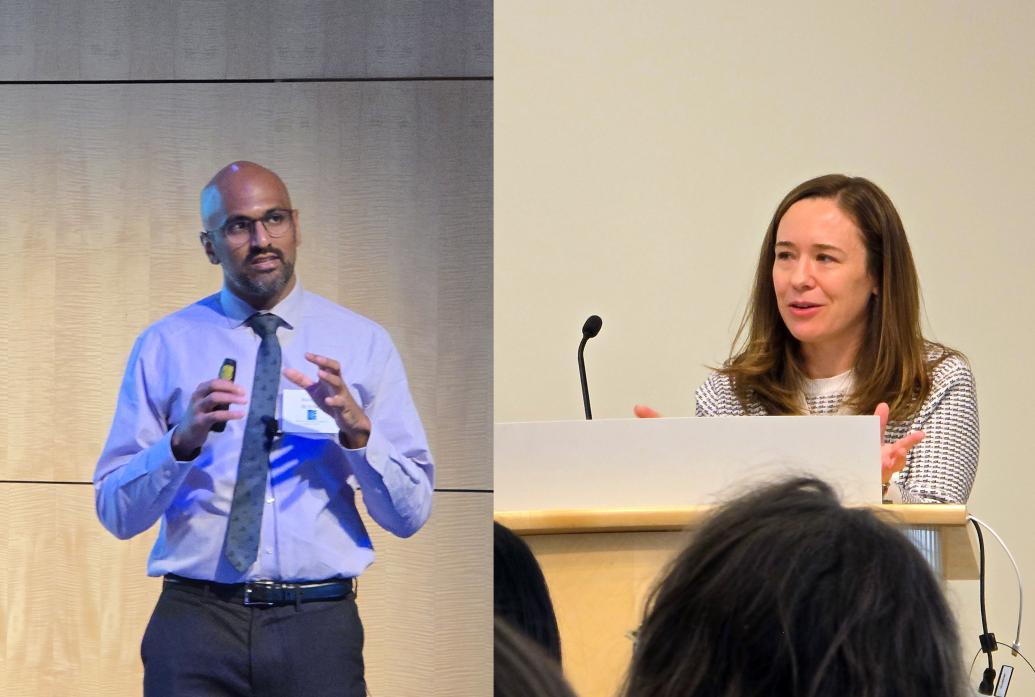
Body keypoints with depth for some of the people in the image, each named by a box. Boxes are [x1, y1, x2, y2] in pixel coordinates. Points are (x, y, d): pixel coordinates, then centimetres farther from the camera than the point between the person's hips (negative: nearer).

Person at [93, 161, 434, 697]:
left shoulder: (362, 343, 6)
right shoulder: (165, 346, 5)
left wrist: (357, 429, -15)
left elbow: (410, 514, 2)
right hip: (196, 622, 0)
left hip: (320, 625, 0)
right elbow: (115, 513, 1)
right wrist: (182, 442, -16)